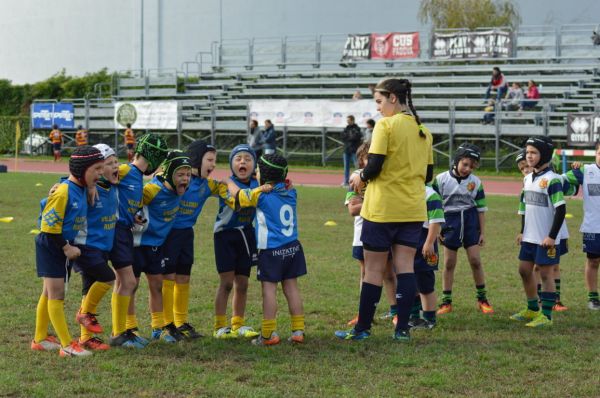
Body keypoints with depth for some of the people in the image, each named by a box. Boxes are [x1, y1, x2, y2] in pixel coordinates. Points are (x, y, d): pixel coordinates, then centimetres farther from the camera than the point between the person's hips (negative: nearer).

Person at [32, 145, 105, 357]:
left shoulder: (82, 189, 3)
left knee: (49, 294, 17)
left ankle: (40, 339, 27)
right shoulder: (63, 192, -24)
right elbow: (49, 226, -23)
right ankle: (67, 345, -7)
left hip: (65, 247, 9)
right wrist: (66, 248, -17)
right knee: (56, 295, -7)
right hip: (51, 247, -9)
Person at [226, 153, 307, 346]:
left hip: (271, 249, -6)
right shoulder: (290, 191, 5)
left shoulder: (261, 194, -10)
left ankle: (269, 334, -3)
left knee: (269, 288, -2)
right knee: (291, 287, 10)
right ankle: (298, 331, 11)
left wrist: (229, 182, 23)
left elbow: (237, 193, 3)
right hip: (292, 247, 6)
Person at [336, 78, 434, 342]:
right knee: (405, 267, 5)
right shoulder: (423, 131, 10)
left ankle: (363, 328, 11)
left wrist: (360, 177, 3)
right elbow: (427, 174, 14)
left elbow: (374, 167, -16)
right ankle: (402, 329, 4)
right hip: (413, 210, 6)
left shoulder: (386, 125, -11)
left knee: (373, 269, 2)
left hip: (383, 209, -6)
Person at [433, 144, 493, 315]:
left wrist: (482, 232, 5)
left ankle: (482, 299, 11)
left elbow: (481, 208, 6)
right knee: (449, 263, 4)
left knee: (475, 260, -2)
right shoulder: (441, 179, -5)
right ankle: (446, 302, 12)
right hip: (450, 222, -1)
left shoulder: (475, 182, -1)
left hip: (470, 222, 1)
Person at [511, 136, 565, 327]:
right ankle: (532, 310, 28)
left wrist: (552, 236, -19)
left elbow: (561, 209, -18)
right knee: (524, 270, 13)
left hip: (546, 239, -8)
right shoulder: (528, 179, 9)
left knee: (546, 274, -1)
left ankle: (546, 315, 6)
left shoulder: (552, 180, -16)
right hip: (529, 237, 8)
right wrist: (522, 231, 17)